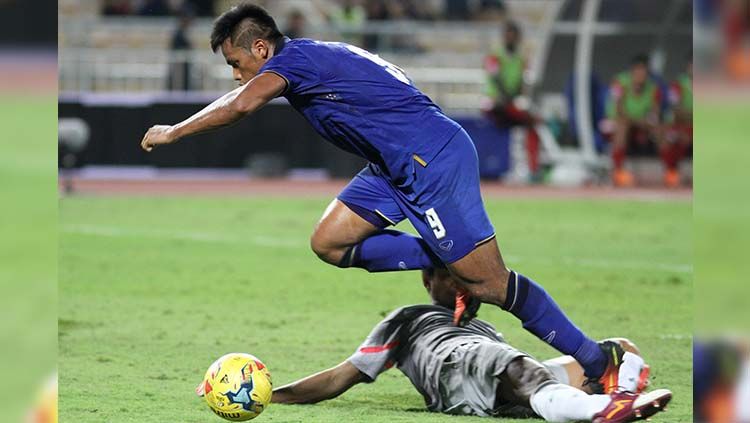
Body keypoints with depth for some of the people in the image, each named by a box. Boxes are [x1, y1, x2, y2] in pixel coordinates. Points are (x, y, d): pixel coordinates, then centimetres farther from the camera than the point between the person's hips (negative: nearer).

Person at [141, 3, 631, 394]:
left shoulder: (294, 56, -10)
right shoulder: (317, 56, 18)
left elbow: (243, 104, -27)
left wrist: (173, 132, -15)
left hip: (434, 159, -10)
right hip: (399, 167, 10)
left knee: (488, 283, -9)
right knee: (330, 242, 4)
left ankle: (599, 361, -3)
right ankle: (452, 268, 6)